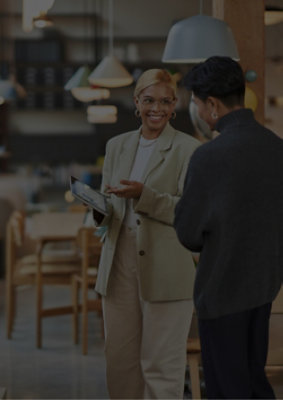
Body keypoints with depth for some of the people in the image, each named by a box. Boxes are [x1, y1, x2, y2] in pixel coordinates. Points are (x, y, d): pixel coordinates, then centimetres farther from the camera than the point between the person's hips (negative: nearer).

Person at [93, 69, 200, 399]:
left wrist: (144, 195, -21)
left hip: (166, 272, -5)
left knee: (161, 365, -1)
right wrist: (100, 210, -5)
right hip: (119, 269, 5)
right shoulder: (117, 146, 13)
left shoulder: (188, 149, -3)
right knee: (119, 360, 8)